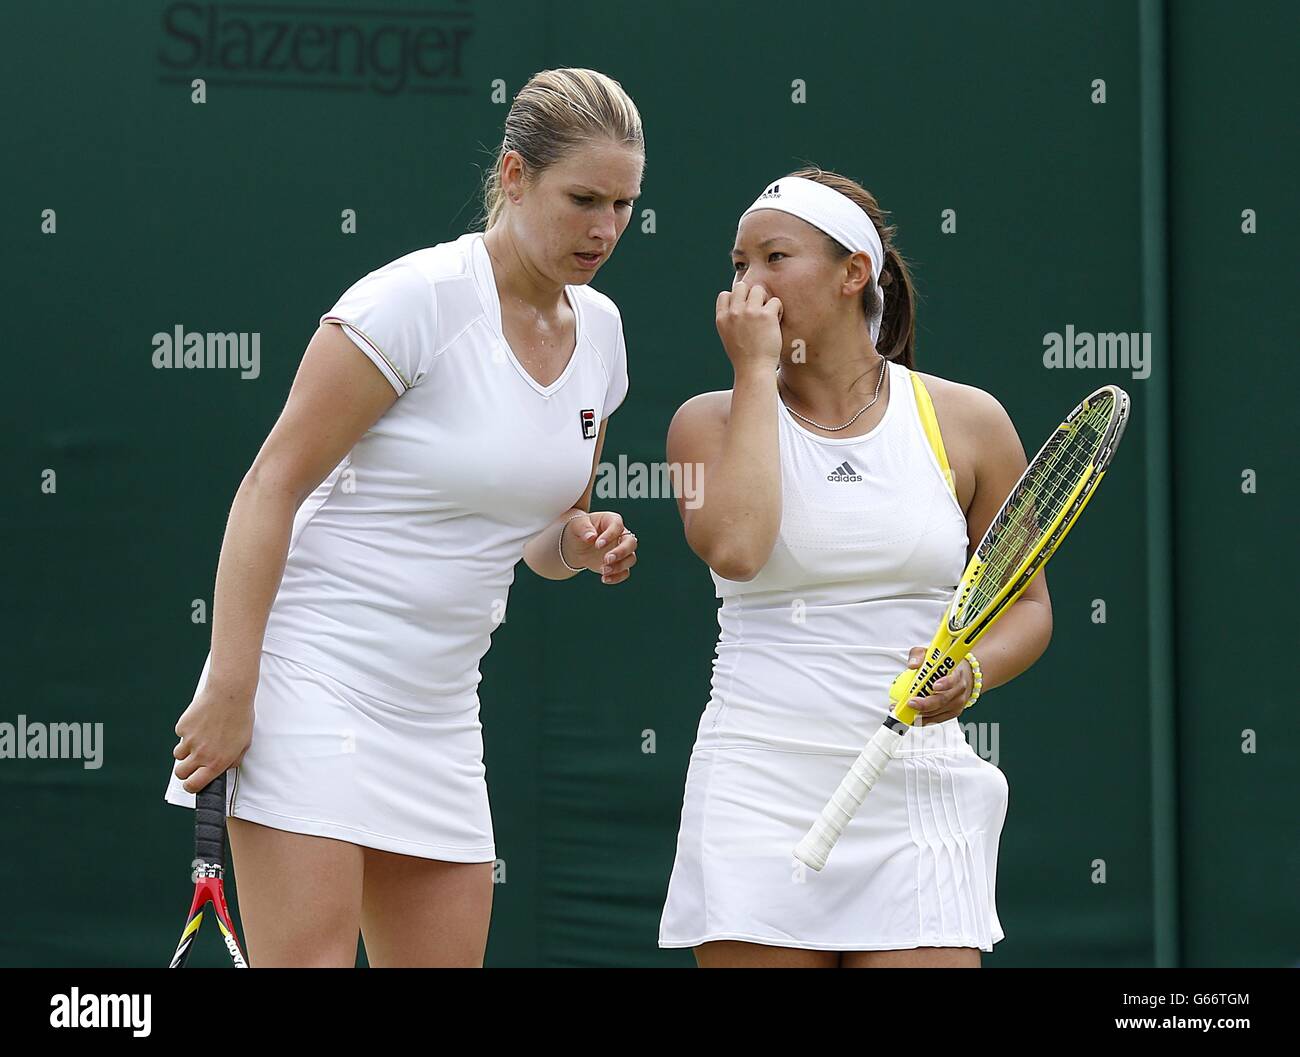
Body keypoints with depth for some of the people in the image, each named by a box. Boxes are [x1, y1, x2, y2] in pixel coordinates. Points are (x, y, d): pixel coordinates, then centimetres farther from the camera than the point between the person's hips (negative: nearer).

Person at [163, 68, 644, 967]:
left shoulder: (598, 328, 9)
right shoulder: (415, 298, -14)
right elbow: (271, 488, -14)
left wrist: (586, 544, -3)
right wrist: (229, 690, -20)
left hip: (440, 708, 8)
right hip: (315, 680, -8)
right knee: (309, 961, -15)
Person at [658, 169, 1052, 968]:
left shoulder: (966, 421, 6)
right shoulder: (713, 420, 5)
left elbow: (1027, 605, 13)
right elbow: (734, 547, -17)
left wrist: (971, 673, -9)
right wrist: (754, 371, -7)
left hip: (918, 795, 0)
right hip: (760, 798, 0)